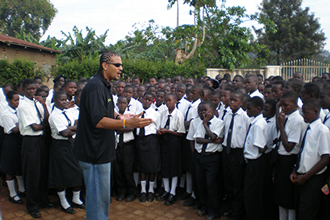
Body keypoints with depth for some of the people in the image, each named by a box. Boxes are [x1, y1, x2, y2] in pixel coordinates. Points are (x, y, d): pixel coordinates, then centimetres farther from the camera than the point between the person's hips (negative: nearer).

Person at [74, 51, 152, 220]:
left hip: (101, 150, 11)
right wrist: (127, 123, -36)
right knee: (98, 195, 2)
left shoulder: (104, 85, 15)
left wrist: (120, 117, 13)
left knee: (101, 195, 22)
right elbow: (99, 121, -29)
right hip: (94, 151, -11)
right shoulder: (95, 87, -20)